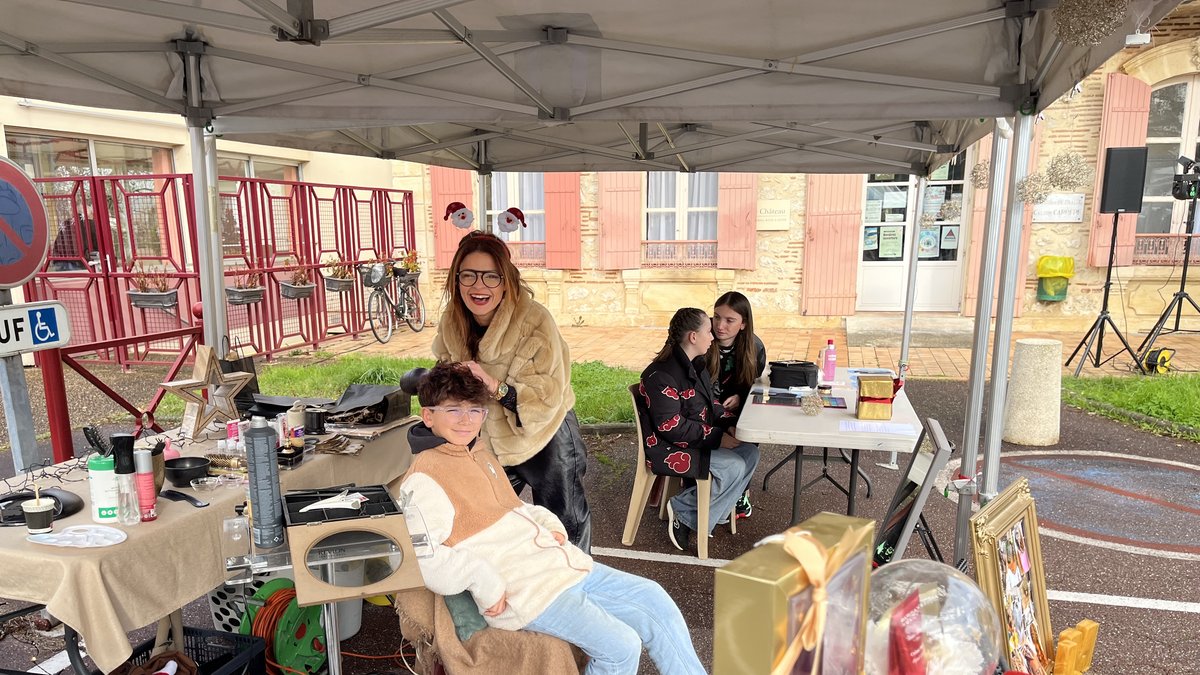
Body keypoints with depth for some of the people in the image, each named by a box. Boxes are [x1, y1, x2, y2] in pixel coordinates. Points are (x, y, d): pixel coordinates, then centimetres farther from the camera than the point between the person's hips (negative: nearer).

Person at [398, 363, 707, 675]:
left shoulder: (480, 452, 15)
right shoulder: (423, 479, -12)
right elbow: (424, 558, -23)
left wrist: (550, 523, 7)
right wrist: (486, 584, -24)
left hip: (560, 562, 9)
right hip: (525, 591, -9)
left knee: (653, 597, 6)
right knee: (619, 647, -15)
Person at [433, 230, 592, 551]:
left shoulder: (535, 321, -29)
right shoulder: (452, 323, -12)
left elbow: (549, 396, -31)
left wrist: (499, 389, -44)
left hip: (544, 439, -4)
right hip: (486, 442, 5)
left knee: (564, 525, 14)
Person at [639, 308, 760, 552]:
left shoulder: (696, 364, 7)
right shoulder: (661, 375, -23)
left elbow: (710, 402, 17)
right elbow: (672, 427, -24)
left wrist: (730, 423, -2)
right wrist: (717, 437, -21)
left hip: (701, 438, 10)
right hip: (668, 448, -10)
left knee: (750, 452, -2)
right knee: (733, 467, -21)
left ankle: (711, 512, 0)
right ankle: (683, 512, -5)